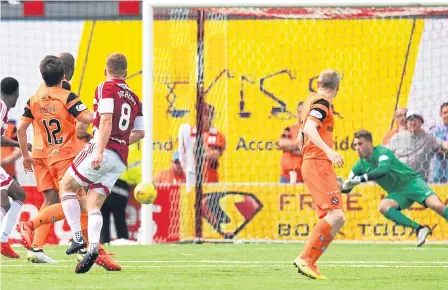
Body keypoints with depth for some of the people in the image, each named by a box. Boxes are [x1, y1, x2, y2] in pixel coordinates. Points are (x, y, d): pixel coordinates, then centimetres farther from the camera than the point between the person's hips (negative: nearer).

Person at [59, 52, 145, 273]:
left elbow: (106, 120, -15)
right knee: (94, 204, 6)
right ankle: (93, 246, -16)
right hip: (121, 159, 7)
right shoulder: (133, 98, 19)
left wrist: (100, 151, -22)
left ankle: (78, 238, -4)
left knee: (67, 186, 8)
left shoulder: (106, 88, -2)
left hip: (104, 150, -7)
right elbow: (140, 133, 22)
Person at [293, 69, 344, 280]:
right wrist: (328, 151, -35)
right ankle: (305, 259, -22)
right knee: (335, 214, -19)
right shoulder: (322, 103, -7)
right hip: (318, 165, -10)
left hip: (310, 164, 10)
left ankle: (309, 263, 1)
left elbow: (300, 140, 28)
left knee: (337, 219, 6)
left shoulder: (312, 100, 21)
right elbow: (309, 128, -25)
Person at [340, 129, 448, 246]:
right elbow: (347, 188, 2)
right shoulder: (360, 165, 0)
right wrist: (343, 185, -23)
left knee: (437, 206, -26)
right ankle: (419, 229, -20)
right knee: (383, 207, -27)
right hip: (397, 193, 5)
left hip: (412, 181, -5)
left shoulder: (381, 152, -17)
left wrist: (361, 179, -43)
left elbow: (383, 169, -37)